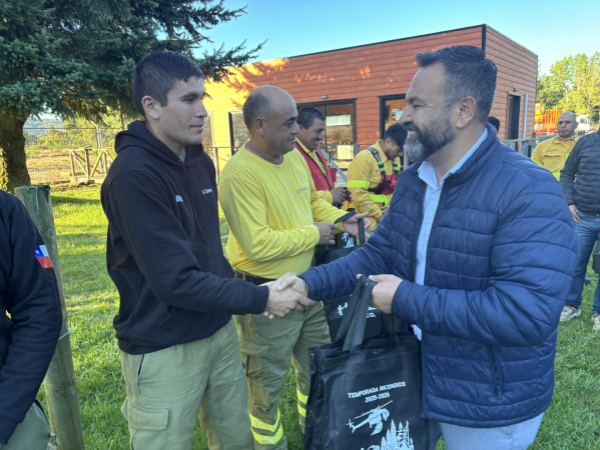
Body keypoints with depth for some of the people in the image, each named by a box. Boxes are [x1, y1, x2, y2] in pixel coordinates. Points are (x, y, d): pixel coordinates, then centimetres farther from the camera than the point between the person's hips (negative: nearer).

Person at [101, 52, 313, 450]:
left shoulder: (201, 162, 5)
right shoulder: (133, 173, -20)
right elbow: (176, 280, -24)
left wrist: (234, 290, 5)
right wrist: (260, 300, -19)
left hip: (220, 331, 7)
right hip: (164, 350, -6)